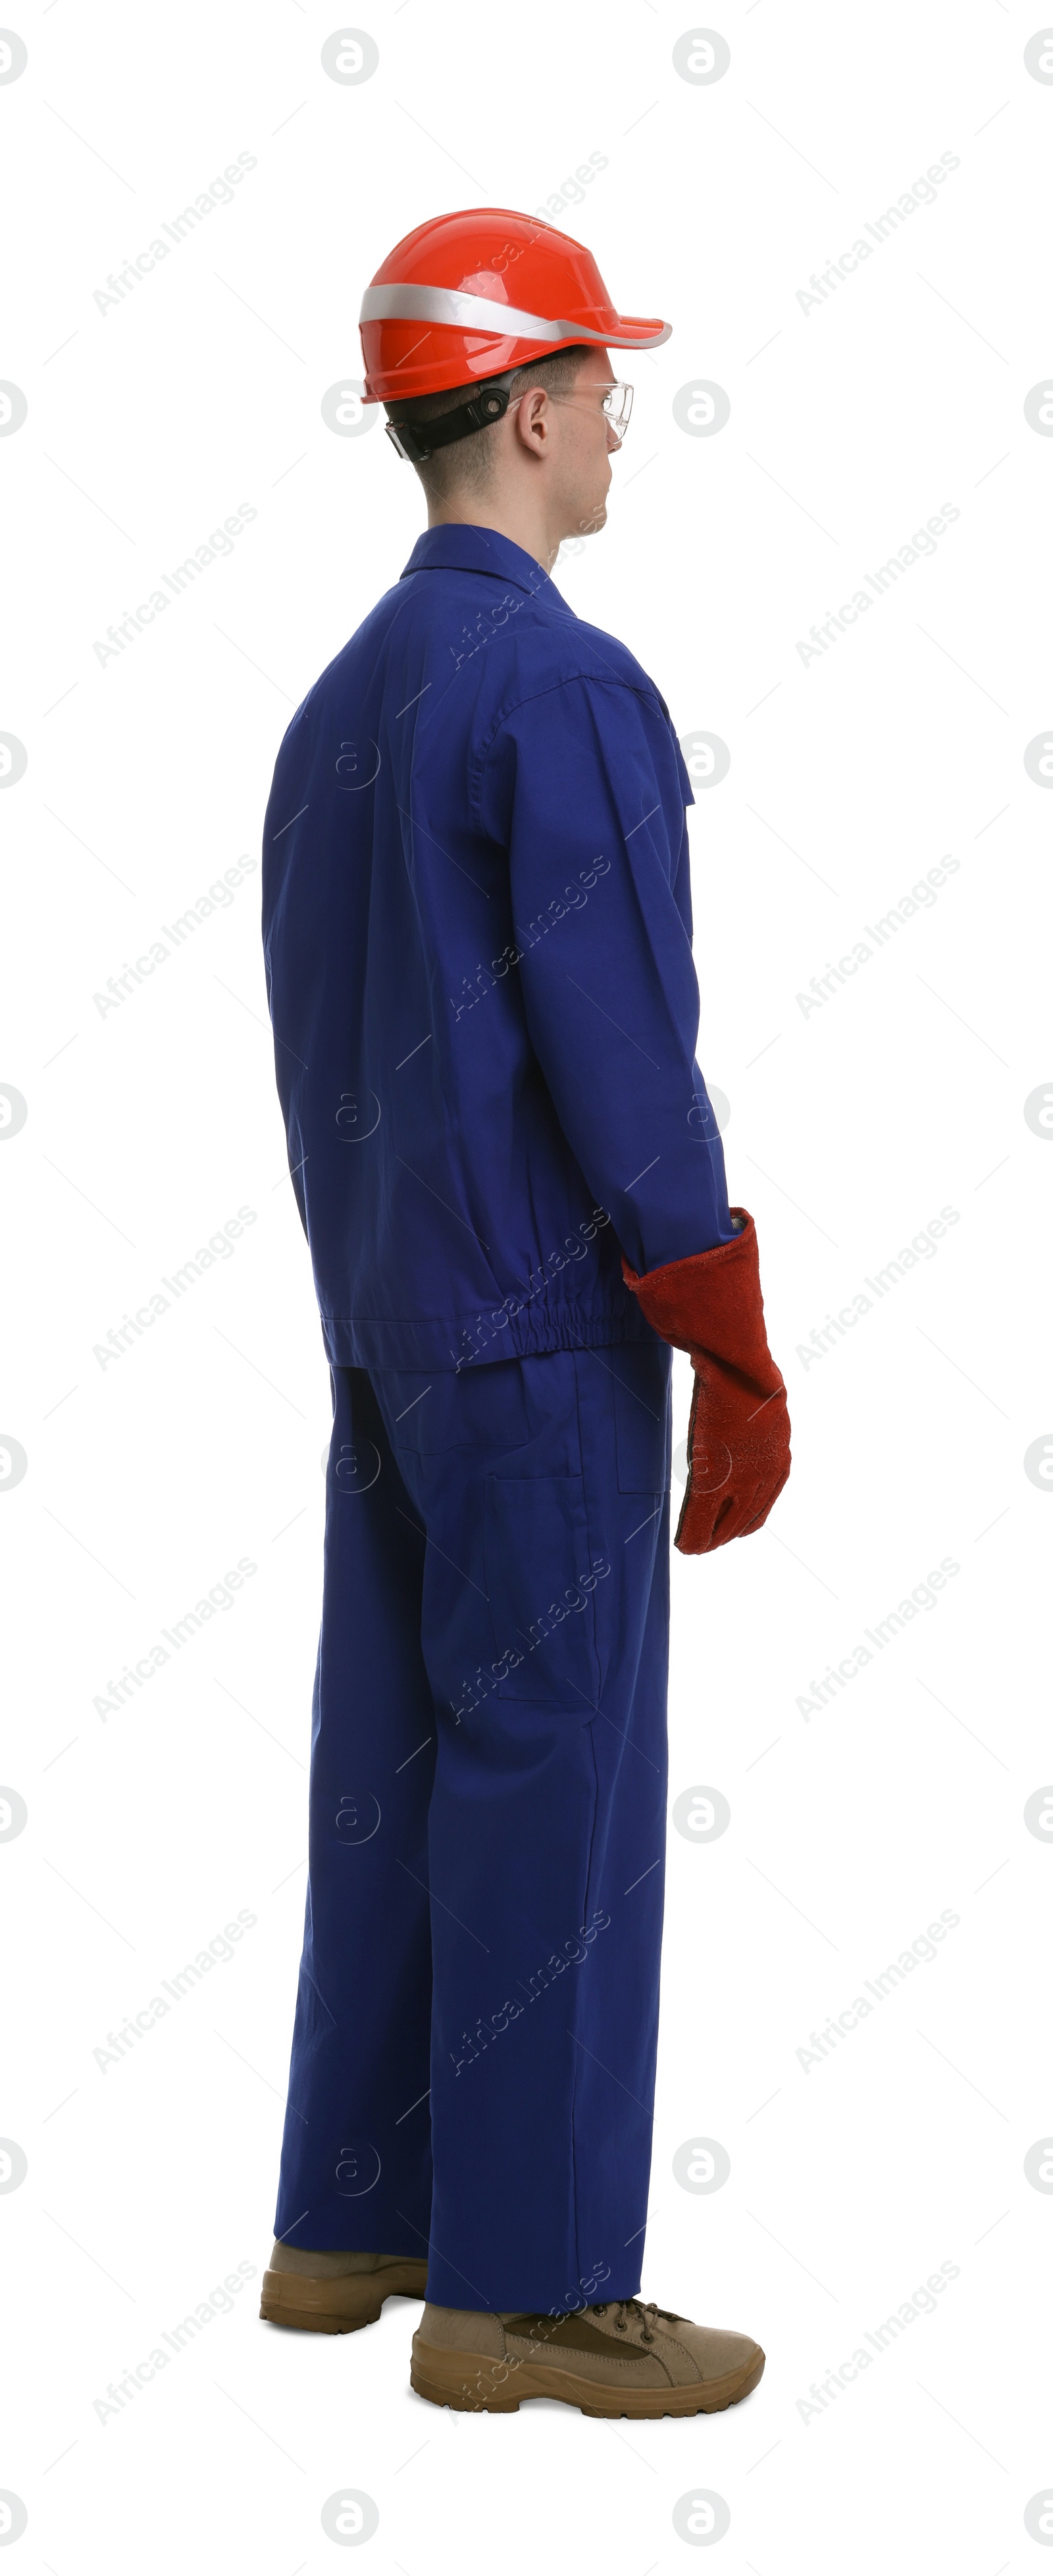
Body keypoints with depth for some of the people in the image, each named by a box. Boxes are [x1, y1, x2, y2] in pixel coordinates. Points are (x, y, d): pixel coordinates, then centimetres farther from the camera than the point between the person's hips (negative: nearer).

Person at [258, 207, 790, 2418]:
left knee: (397, 1769, 14)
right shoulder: (572, 693, -17)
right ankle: (519, 2289, 4)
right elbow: (625, 1069, -21)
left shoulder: (341, 702, 14)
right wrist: (743, 1372, -15)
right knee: (556, 1795, -3)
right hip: (550, 1338, -9)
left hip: (389, 1336, 9)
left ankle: (352, 2223, 22)